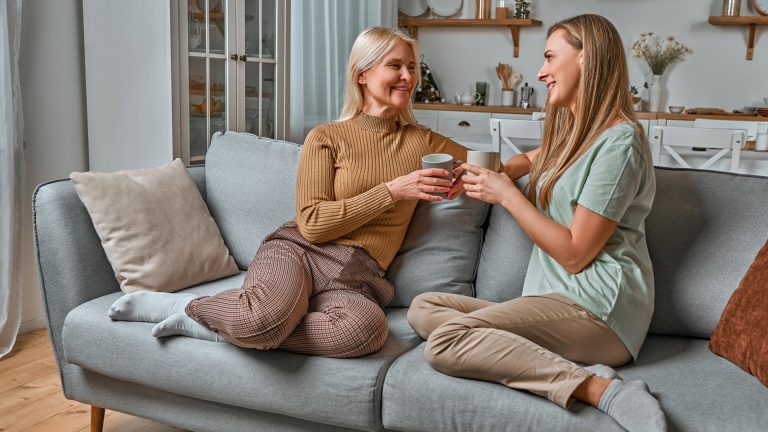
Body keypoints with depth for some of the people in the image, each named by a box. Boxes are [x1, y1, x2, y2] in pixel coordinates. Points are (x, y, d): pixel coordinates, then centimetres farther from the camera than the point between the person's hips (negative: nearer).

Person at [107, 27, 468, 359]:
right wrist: (391, 191, -9)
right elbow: (312, 224, -3)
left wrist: (465, 177, 1)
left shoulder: (422, 142, 15)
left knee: (368, 326, -38)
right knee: (266, 316, -41)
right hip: (298, 252, -3)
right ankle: (184, 305, -7)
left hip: (353, 282, 3)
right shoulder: (326, 138, 6)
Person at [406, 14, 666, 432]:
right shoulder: (575, 132, 17)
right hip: (559, 300, 10)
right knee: (423, 308, -2)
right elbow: (534, 157, 40)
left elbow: (575, 254, -15)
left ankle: (596, 388, -25)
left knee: (444, 342, -25)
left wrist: (507, 195, -6)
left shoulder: (617, 141, -11)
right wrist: (501, 173, 16)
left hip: (595, 307, -10)